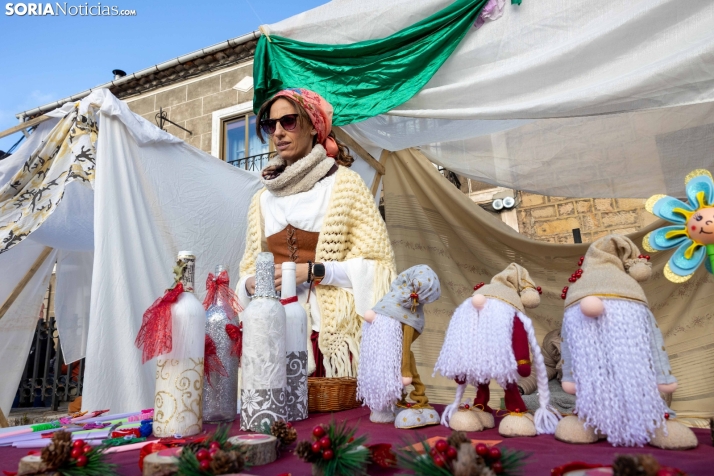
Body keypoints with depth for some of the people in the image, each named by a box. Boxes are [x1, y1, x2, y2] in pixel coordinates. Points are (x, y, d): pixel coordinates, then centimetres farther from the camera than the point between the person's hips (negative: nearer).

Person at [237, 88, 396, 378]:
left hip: (331, 334, -3)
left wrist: (312, 271, -15)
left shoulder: (344, 184, -1)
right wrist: (249, 284, -2)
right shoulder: (263, 198, 13)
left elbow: (378, 265, -5)